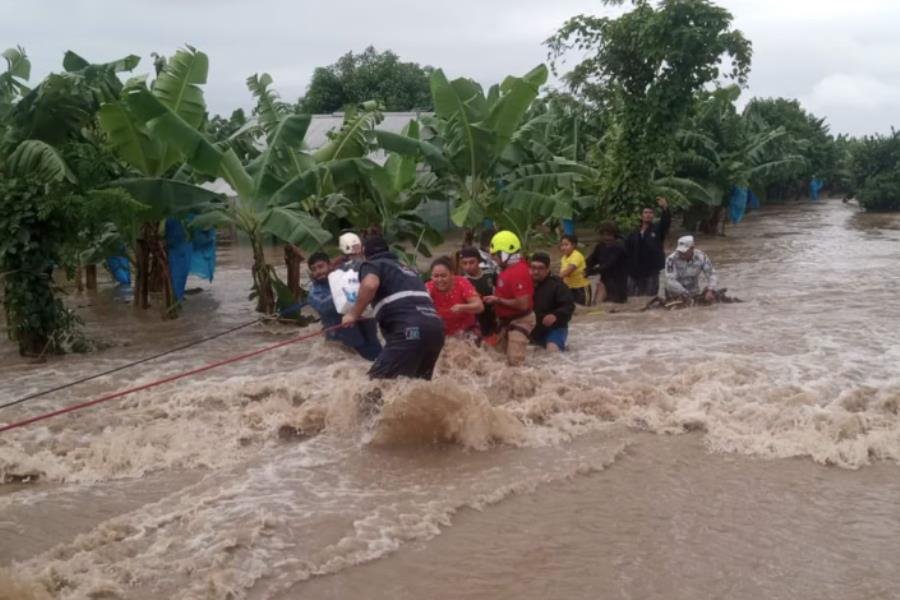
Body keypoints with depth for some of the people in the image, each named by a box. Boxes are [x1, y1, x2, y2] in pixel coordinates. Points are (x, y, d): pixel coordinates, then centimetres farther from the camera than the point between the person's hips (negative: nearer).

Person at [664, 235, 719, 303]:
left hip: (695, 294, 4)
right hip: (675, 296, -4)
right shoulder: (671, 259, -19)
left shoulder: (701, 257, -9)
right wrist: (685, 294, -34)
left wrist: (710, 291, -27)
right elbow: (671, 281, -26)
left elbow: (711, 275, -9)